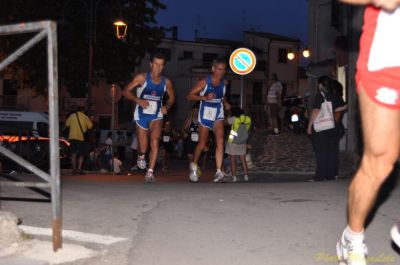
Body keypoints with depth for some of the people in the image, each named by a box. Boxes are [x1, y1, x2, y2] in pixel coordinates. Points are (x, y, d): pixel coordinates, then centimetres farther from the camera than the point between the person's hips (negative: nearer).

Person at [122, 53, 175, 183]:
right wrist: (138, 100, -23)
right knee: (143, 148, 1)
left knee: (155, 141, -21)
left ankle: (150, 173, -16)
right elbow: (126, 91, -6)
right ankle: (141, 156, 39)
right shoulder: (142, 77, -8)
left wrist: (167, 106, -3)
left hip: (156, 115, 1)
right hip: (141, 115, -1)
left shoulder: (166, 82, 2)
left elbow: (171, 97, 18)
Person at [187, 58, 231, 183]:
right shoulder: (204, 82, -13)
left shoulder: (224, 82, 2)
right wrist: (205, 97, -26)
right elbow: (190, 96, -12)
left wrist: (225, 103, 2)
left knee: (220, 140, -16)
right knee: (202, 143, 4)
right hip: (206, 114, -3)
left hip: (218, 114, 3)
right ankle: (194, 165, 31)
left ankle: (218, 172, -19)